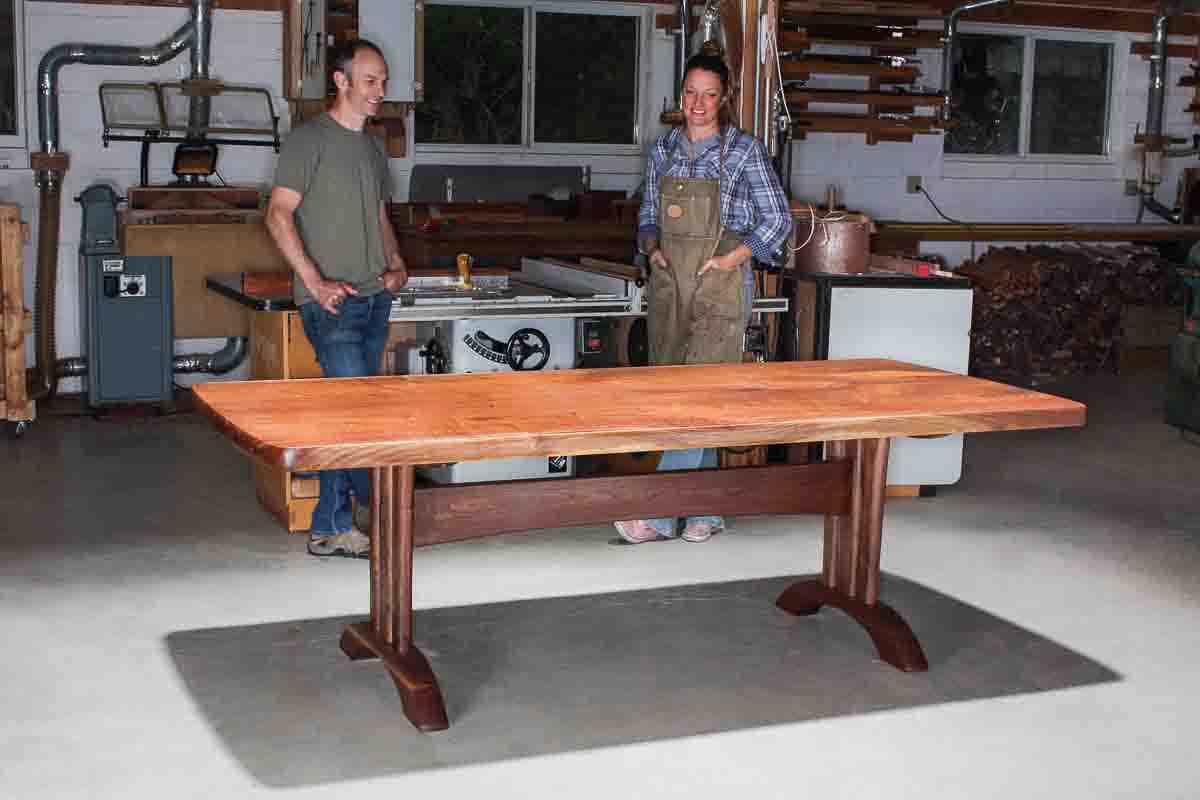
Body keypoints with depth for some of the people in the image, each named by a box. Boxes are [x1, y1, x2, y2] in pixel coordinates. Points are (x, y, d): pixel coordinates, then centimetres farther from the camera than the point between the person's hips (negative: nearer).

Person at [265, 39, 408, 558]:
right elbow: (279, 215, -11)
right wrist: (315, 282, -19)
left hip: (374, 298, 8)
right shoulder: (310, 140, -6)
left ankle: (330, 526, 15)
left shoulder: (373, 149, 18)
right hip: (332, 301, -8)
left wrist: (396, 265, 11)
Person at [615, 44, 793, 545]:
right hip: (669, 283, 5)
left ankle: (659, 514, -10)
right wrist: (652, 246, -3)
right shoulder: (664, 149, 9)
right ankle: (706, 512, 18)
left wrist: (733, 257, -12)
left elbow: (778, 219, -1)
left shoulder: (744, 150, -4)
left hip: (720, 285, -5)